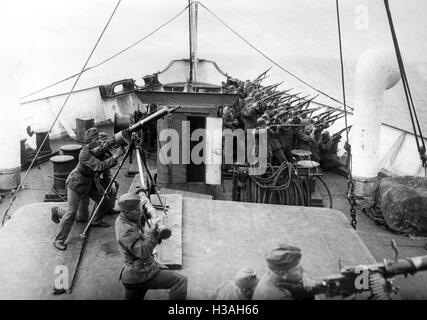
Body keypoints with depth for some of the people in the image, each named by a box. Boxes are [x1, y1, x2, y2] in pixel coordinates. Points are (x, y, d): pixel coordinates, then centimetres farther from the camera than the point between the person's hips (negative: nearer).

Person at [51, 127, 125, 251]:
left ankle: (97, 221, 38)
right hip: (77, 183, -8)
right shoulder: (85, 153, -29)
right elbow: (99, 166, -38)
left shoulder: (99, 149, -5)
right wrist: (114, 157, -39)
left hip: (91, 181, 8)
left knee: (104, 200, 11)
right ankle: (59, 240, 2)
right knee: (71, 212, -9)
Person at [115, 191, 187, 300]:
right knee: (180, 281, -13)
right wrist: (152, 233, -36)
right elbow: (143, 252, -29)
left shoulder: (123, 219, 3)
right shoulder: (126, 230, -24)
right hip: (141, 275, -10)